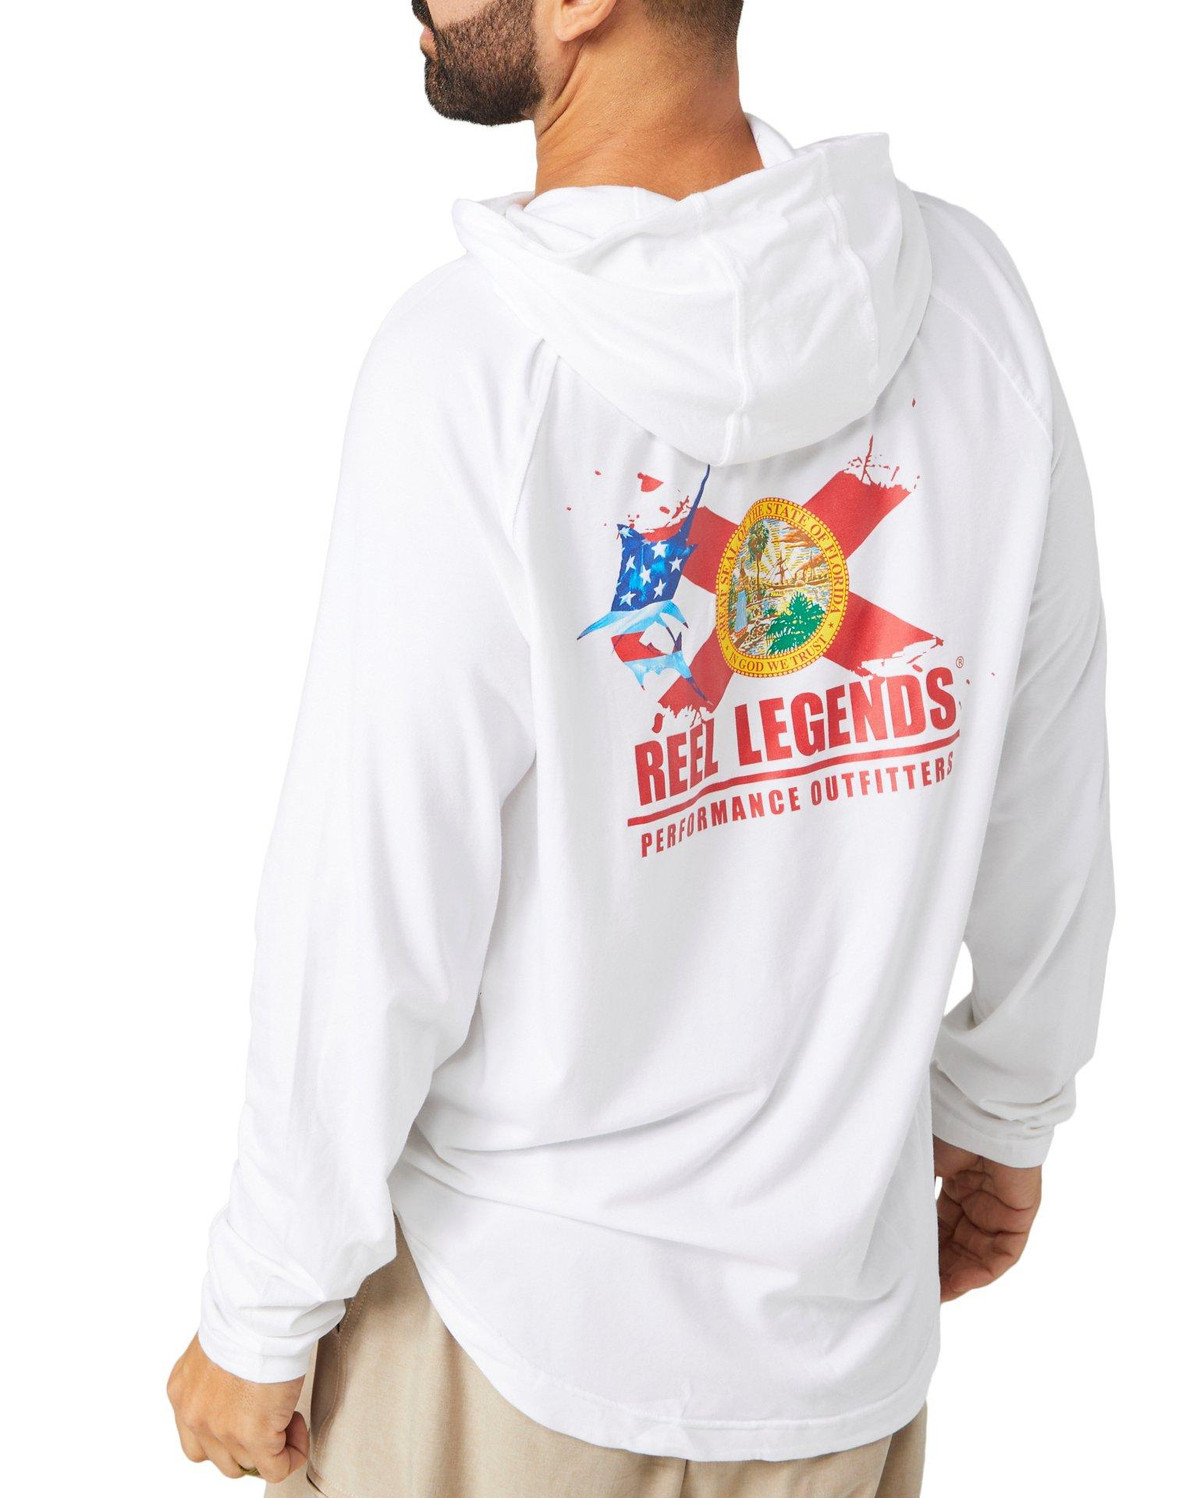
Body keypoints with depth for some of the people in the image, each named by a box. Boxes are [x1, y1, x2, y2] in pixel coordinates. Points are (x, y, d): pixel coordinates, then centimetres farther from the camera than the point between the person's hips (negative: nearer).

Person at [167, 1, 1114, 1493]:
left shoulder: (470, 365, -23)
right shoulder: (967, 290, -9)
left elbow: (369, 927, -18)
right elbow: (1048, 815, 0)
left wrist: (258, 1319, -3)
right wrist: (1008, 1112, 17)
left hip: (502, 1307, -3)